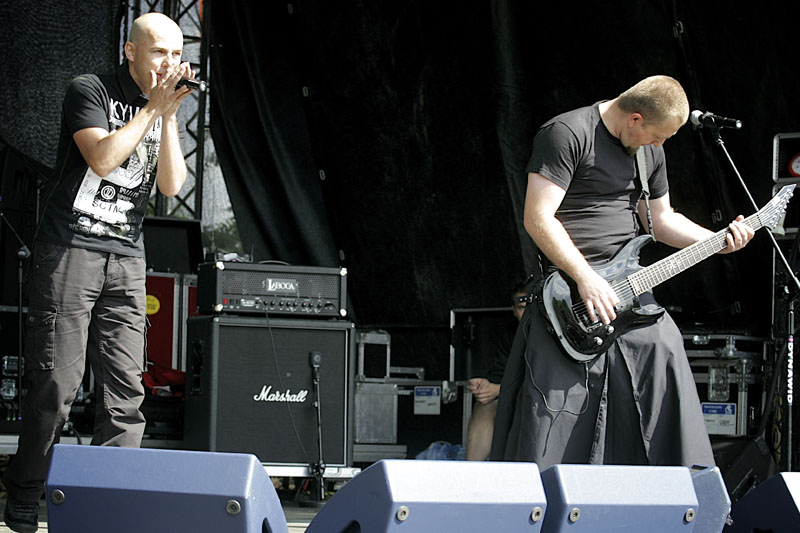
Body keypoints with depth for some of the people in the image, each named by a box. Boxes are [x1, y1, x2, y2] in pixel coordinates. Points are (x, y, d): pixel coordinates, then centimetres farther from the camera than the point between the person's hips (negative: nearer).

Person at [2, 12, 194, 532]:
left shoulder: (167, 111, 15)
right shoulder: (90, 91, -1)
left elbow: (172, 184, 3)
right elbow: (102, 158, -16)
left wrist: (171, 116, -6)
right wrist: (154, 107, -13)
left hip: (126, 259, 5)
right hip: (69, 249, -5)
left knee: (126, 387, -3)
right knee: (56, 382, -7)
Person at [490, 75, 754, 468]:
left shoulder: (649, 150, 14)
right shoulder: (567, 134, -13)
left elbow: (660, 218, 24)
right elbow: (538, 218, -18)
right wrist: (586, 279, -21)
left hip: (627, 289, 7)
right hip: (572, 294, -7)